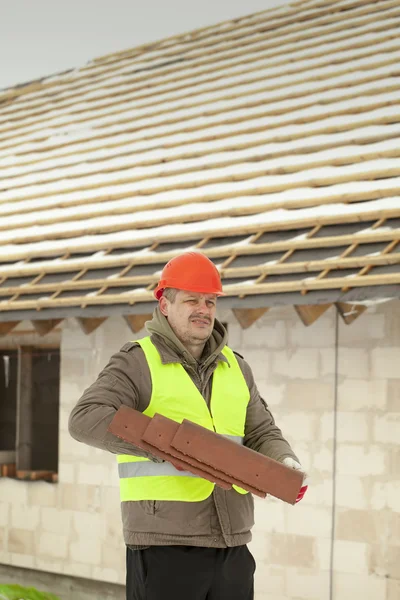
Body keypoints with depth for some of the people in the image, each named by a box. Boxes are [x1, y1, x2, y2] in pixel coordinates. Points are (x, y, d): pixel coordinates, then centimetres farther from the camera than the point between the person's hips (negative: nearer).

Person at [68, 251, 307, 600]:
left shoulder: (235, 368, 16)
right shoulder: (137, 362, -4)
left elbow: (262, 434, 19)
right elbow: (85, 420, -16)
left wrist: (286, 463, -4)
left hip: (232, 545, 6)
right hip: (164, 547, -6)